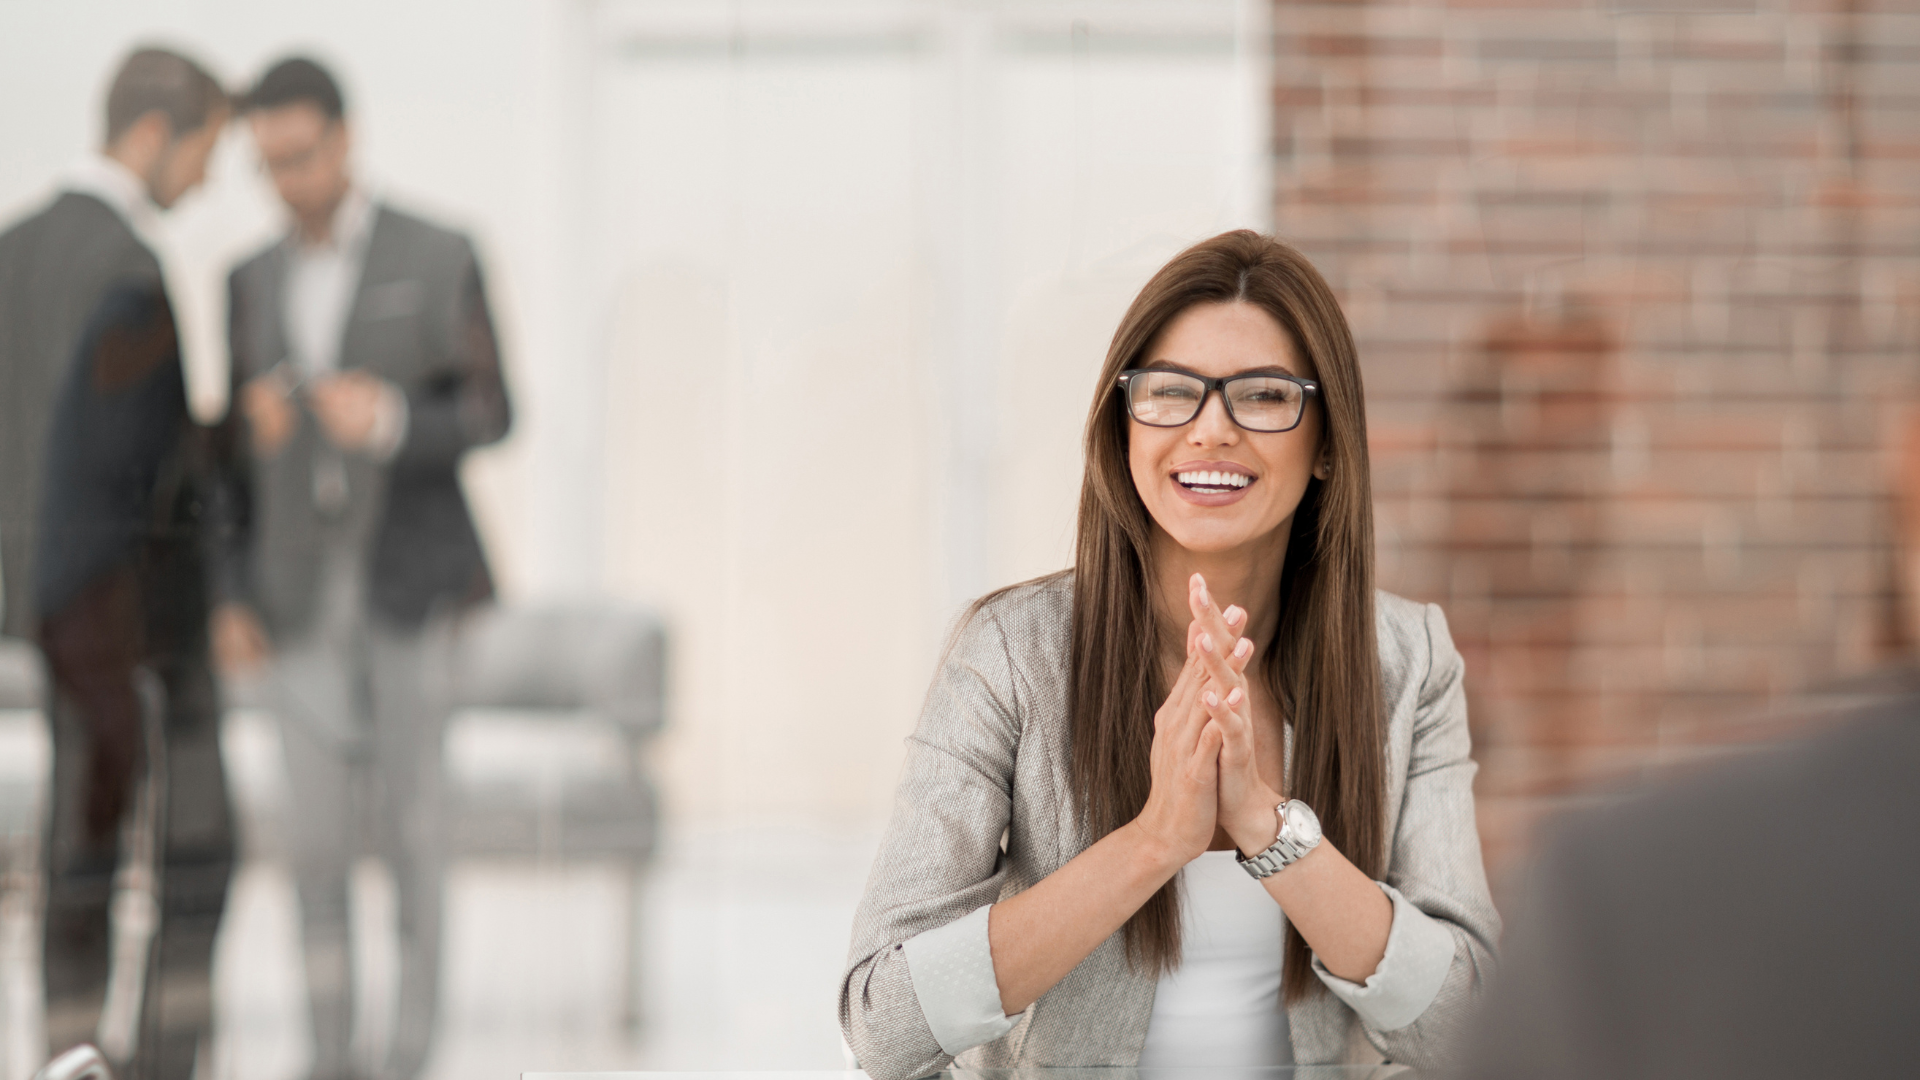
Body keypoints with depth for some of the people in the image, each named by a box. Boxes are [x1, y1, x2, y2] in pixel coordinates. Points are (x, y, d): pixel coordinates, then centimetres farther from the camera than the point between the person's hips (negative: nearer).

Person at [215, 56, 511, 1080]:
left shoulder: (439, 259, -4)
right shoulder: (254, 281, 9)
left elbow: (490, 415, -5)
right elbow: (241, 445, 12)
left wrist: (391, 420, -26)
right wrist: (230, 593, 2)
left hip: (411, 581, -3)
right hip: (301, 597, 3)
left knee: (407, 822, -4)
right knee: (318, 832, 0)